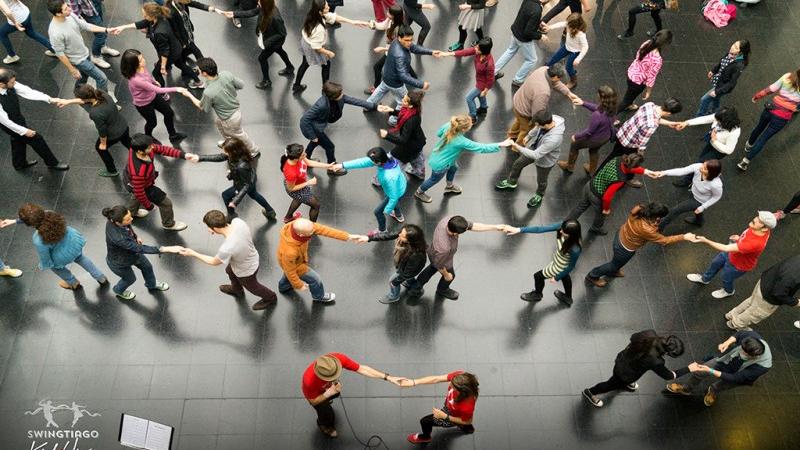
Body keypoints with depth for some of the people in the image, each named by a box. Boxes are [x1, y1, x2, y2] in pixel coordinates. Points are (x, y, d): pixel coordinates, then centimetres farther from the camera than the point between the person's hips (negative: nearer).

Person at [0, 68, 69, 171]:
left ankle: (19, 164, 57)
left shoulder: (11, 85, -24)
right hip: (11, 126, -7)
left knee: (18, 141, 29)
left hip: (18, 119, 7)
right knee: (36, 139, 7)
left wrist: (50, 99, -27)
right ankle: (52, 163, 31)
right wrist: (24, 131, -18)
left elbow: (28, 92, -19)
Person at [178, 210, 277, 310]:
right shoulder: (238, 221, -29)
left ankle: (270, 297, 58)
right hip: (252, 257, 7)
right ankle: (236, 290, 67)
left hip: (246, 271, -6)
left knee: (252, 287, 28)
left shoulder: (226, 249, -45)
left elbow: (214, 262, -19)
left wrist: (193, 253, -10)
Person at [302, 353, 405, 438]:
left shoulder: (339, 358, -42)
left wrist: (388, 377, -31)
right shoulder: (310, 380, -48)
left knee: (336, 393, 33)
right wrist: (330, 392, -44)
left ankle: (325, 401, 68)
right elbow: (313, 401, -27)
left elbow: (361, 369, -30)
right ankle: (323, 424, 43)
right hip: (316, 393, -4)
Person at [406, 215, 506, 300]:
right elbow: (439, 264, -28)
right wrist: (446, 275, -8)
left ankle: (414, 284, 58)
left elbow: (472, 225, -21)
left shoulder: (450, 219, -34)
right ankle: (442, 290, 62)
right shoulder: (444, 248, -50)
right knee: (450, 276, 28)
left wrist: (495, 227, -20)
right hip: (443, 262, -6)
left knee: (432, 268, 36)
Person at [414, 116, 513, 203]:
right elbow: (482, 148, -35)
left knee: (454, 168, 32)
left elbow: (439, 133, -1)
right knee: (434, 179, 24)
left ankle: (449, 187, 60)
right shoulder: (462, 142, -39)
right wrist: (501, 145, -34)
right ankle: (419, 193, 52)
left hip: (438, 156, 7)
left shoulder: (448, 126, -23)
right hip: (439, 164, -7)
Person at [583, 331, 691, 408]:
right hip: (624, 374, -5)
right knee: (612, 384, 27)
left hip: (622, 359, 5)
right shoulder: (655, 362, -40)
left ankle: (625, 384, 73)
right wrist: (688, 369, -11)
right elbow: (669, 376, -20)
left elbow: (633, 337, -4)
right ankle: (590, 392, 50)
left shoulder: (650, 334, -26)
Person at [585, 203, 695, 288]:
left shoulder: (640, 208, -26)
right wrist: (684, 237, -20)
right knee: (615, 264, 24)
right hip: (624, 248, -7)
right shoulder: (646, 230, -42)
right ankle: (592, 276, 46)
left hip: (621, 234, 7)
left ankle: (612, 271, 68)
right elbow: (664, 240, -27)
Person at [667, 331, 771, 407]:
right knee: (698, 372, 4)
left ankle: (713, 391, 51)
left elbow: (734, 378, -34)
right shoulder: (753, 336, -34)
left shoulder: (761, 367, -42)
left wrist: (710, 371, -37)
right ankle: (687, 389, 36)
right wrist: (727, 343, -25)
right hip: (727, 359, 3)